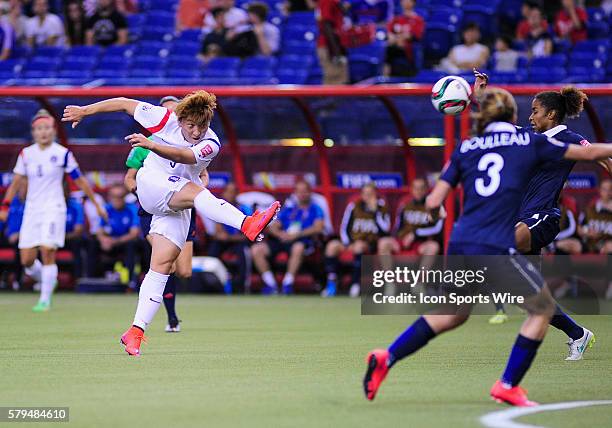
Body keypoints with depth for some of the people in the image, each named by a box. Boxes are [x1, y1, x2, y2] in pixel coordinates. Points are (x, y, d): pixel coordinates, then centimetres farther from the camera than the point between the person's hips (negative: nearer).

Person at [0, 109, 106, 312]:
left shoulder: (62, 154, -3)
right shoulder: (26, 154, 6)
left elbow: (80, 181, 4)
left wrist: (97, 205, 7)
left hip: (53, 208, -4)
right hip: (32, 210, 4)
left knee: (47, 253, -17)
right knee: (27, 260, -1)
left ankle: (45, 299, -8)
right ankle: (46, 281, 28)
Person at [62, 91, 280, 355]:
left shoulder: (210, 144, -8)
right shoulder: (164, 119, -6)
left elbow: (185, 156, -29)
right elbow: (125, 104, 4)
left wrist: (151, 145, -45)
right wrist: (84, 111, 9)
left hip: (177, 206, 3)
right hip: (152, 183, -3)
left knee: (163, 264, -8)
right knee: (195, 192, -32)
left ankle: (136, 332, -7)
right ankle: (248, 225, -57)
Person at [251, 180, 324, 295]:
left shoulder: (315, 209, 13)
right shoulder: (288, 209, 24)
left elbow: (318, 228, -4)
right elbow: (273, 227, 16)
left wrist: (296, 234, -13)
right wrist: (281, 234, -8)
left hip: (303, 241, -4)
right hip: (282, 241, 4)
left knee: (298, 247, -41)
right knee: (257, 249, -18)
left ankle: (287, 284, -32)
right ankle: (270, 284, -14)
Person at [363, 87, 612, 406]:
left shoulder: (465, 149, 13)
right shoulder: (530, 142, 6)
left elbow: (433, 203, 9)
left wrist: (446, 174, 29)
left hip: (459, 245, 5)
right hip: (494, 248, -5)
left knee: (453, 314, 25)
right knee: (542, 308, 11)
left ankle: (387, 358, 17)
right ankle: (508, 386, 7)